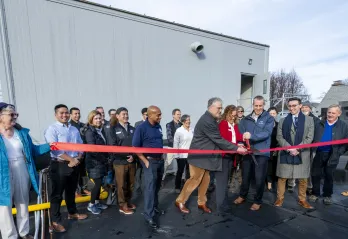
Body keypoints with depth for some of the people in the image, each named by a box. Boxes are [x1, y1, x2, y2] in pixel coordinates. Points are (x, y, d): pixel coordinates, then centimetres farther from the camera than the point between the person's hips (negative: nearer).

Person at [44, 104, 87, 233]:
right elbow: (55, 149, -18)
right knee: (57, 194, 5)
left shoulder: (74, 129, 11)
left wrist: (77, 159, -6)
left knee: (71, 191, 20)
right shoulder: (52, 129, -9)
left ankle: (72, 213, 38)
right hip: (59, 165, -6)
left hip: (74, 164, 6)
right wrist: (71, 159, -16)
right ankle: (55, 221, 19)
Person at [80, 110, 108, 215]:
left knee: (99, 183, 15)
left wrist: (106, 157, 3)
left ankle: (97, 202, 30)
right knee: (98, 183, -1)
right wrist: (103, 158, -14)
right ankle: (91, 205, 16)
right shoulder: (89, 132, -14)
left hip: (101, 161, 7)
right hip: (94, 161, -7)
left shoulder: (101, 130, 9)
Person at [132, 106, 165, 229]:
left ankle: (155, 207, 36)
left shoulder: (158, 126, 4)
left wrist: (161, 156, 12)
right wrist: (145, 161, -14)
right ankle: (148, 215, 6)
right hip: (150, 161, -6)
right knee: (150, 187, -4)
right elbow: (135, 147, -13)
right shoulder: (141, 128, -15)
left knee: (157, 186, 18)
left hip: (160, 160, 7)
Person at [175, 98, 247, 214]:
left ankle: (202, 203, 28)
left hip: (206, 155, 10)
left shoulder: (211, 119, 11)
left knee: (205, 180, 14)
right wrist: (236, 148, -18)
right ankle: (180, 201, 16)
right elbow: (218, 140, -24)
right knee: (195, 180, 0)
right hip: (199, 155, -10)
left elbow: (217, 138, 13)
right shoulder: (207, 121, -23)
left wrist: (236, 145, 7)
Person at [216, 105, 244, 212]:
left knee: (226, 179, 15)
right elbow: (224, 140, -18)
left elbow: (239, 137, 4)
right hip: (223, 155, -8)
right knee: (222, 179, -4)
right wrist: (236, 146, -26)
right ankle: (221, 204, 3)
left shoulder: (235, 125, 14)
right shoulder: (222, 124, -9)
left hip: (231, 155, 8)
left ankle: (224, 201, 25)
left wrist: (241, 142, -18)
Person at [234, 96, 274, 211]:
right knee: (245, 176, 15)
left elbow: (266, 133, -16)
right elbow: (241, 132, 1)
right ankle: (242, 196, 37)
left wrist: (251, 136, -29)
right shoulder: (246, 119, 9)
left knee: (259, 178, 6)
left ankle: (257, 201, 27)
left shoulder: (269, 118, -1)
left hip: (262, 153, -3)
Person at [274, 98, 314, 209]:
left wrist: (298, 149, -14)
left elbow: (309, 138, -3)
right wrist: (289, 148, -13)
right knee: (282, 177, 6)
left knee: (303, 179, 10)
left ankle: (302, 200, 28)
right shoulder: (283, 120, 7)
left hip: (302, 154, 0)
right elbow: (279, 137, 0)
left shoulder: (309, 120, 4)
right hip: (285, 153, 0)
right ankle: (280, 198, 21)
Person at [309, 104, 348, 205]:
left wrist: (338, 153, -9)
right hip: (318, 154, 1)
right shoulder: (320, 124, 3)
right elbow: (313, 138, 3)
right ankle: (315, 193, 24)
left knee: (329, 176, 12)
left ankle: (327, 195, 28)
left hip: (332, 156, -1)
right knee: (315, 175, 8)